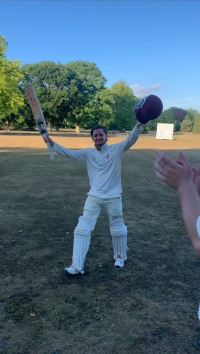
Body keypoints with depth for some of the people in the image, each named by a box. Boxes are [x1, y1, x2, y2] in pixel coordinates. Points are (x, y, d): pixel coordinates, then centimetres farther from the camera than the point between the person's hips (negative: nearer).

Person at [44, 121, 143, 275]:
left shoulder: (116, 149, -5)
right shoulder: (88, 153, 3)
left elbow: (131, 140, -20)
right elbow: (69, 153, -1)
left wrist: (139, 125, -37)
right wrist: (52, 143, -12)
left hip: (113, 197, -2)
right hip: (94, 197, 2)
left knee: (118, 229, 15)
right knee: (82, 229, -3)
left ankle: (120, 257, 41)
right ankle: (77, 266, 4)